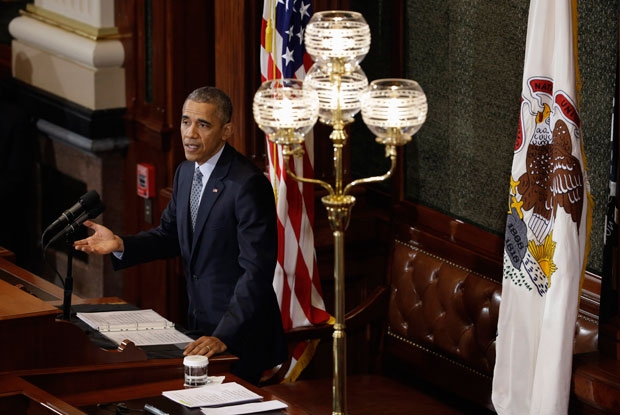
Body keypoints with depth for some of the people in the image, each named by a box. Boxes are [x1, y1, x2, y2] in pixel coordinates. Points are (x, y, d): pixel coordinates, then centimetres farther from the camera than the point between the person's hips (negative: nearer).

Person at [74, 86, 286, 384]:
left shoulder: (248, 185, -21)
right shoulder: (186, 172, 7)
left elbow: (256, 272, -25)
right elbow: (170, 235, 18)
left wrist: (224, 336, -31)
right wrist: (120, 245, 0)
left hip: (240, 335, -8)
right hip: (199, 324, 8)